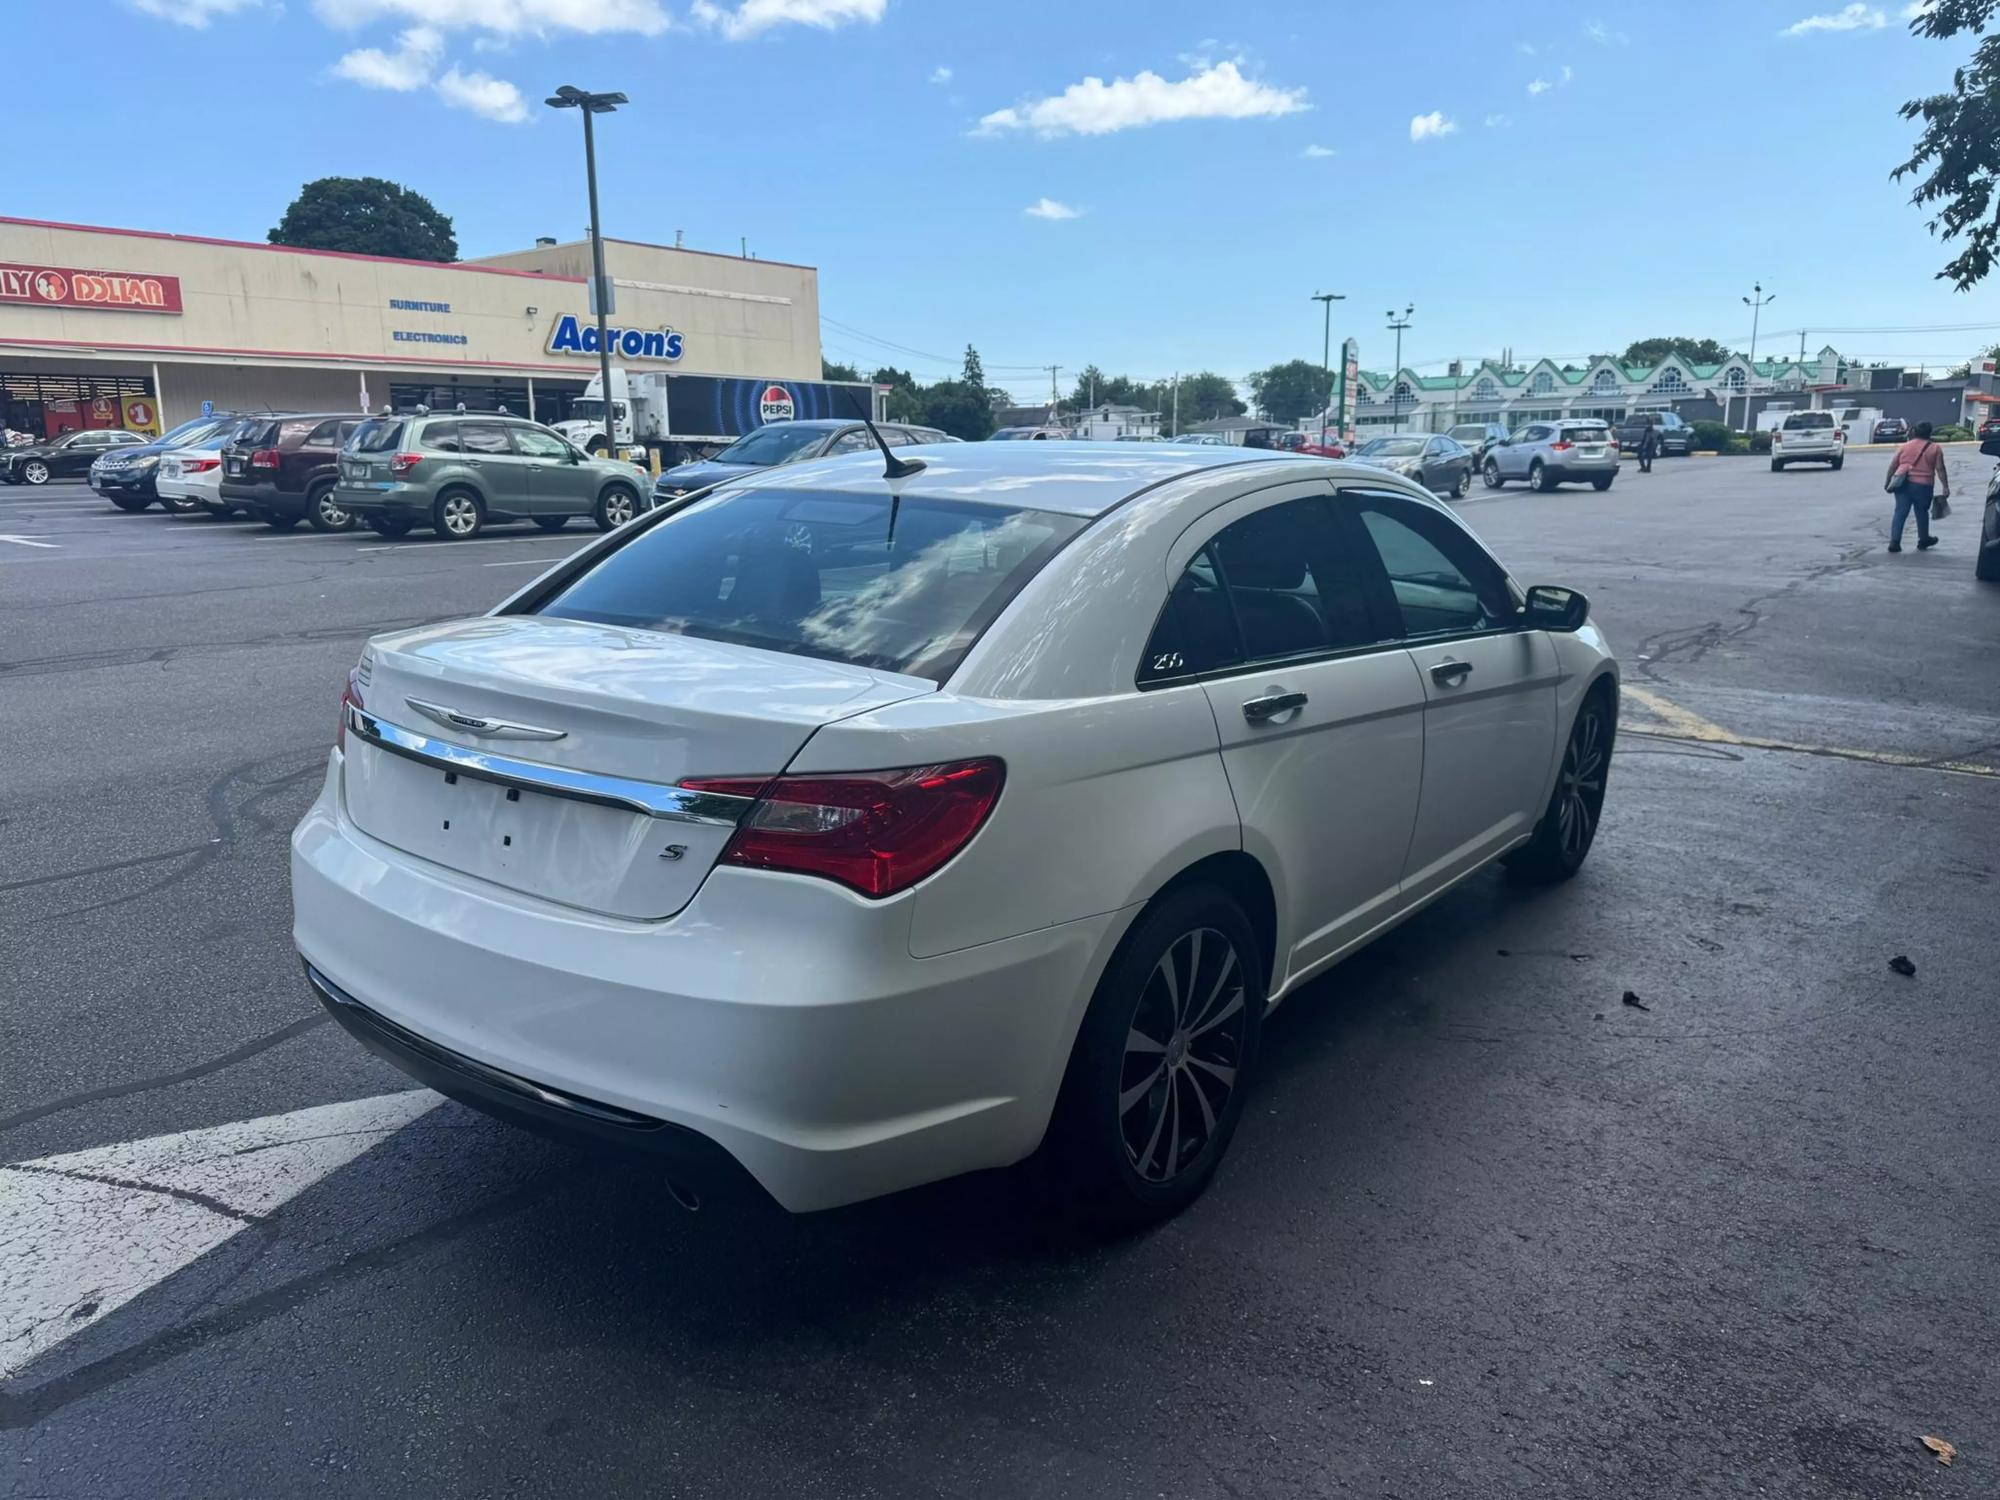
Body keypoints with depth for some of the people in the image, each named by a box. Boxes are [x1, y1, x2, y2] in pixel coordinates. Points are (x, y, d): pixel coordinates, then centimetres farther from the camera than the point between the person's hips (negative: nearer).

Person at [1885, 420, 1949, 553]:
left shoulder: (1904, 446, 9)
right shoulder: (1935, 449, 2)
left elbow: (1892, 466, 9)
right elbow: (1940, 469, -2)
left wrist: (1887, 481, 19)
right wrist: (1945, 487, 0)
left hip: (1903, 483, 2)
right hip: (1923, 485, -2)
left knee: (1900, 512, 0)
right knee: (1922, 513, 14)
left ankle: (1894, 541, -10)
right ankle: (1923, 540, 28)